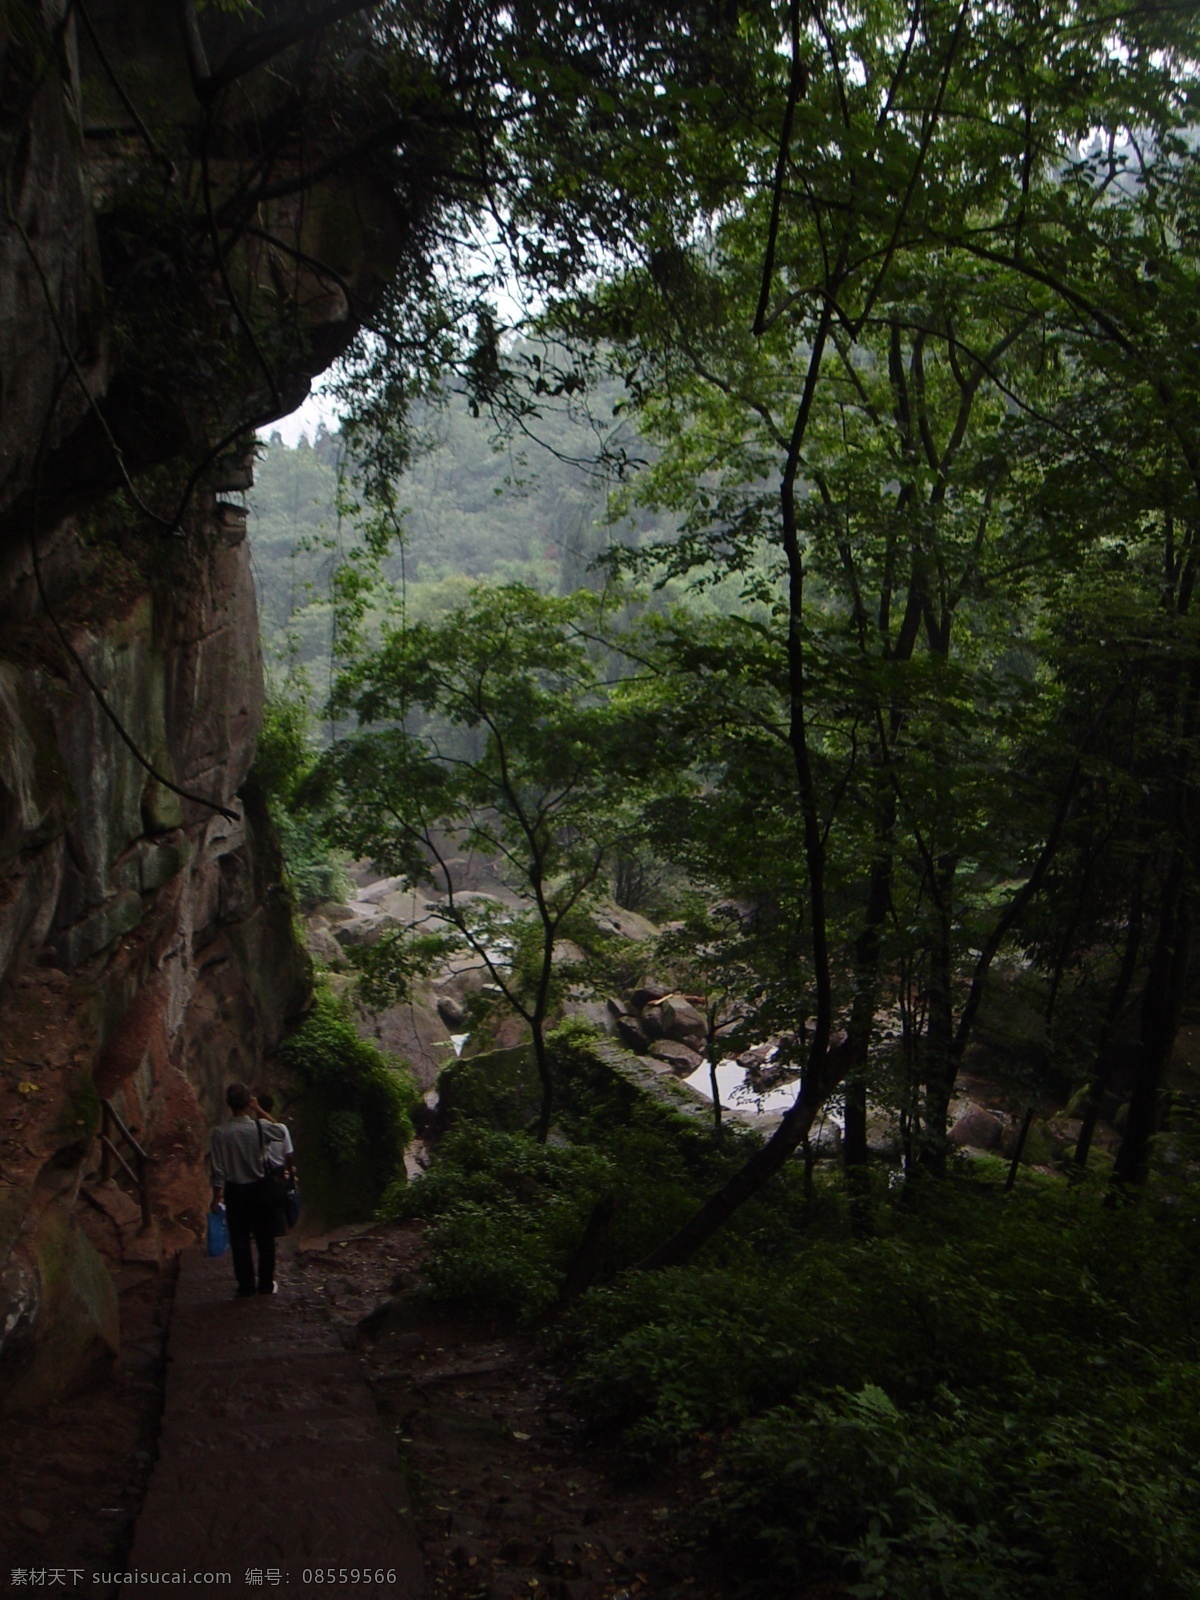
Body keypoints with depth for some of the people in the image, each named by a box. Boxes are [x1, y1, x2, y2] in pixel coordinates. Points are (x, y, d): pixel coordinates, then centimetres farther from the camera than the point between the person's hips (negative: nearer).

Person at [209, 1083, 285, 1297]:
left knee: (239, 1240, 11)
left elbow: (218, 1170, -10)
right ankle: (266, 1284, 21)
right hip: (260, 1189, 0)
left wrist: (216, 1197, 3)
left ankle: (246, 1286, 18)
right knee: (265, 1239, 13)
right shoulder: (260, 1127, -14)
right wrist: (259, 1110, 6)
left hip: (235, 1191, 0)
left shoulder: (220, 1133, -14)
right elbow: (279, 1134, 10)